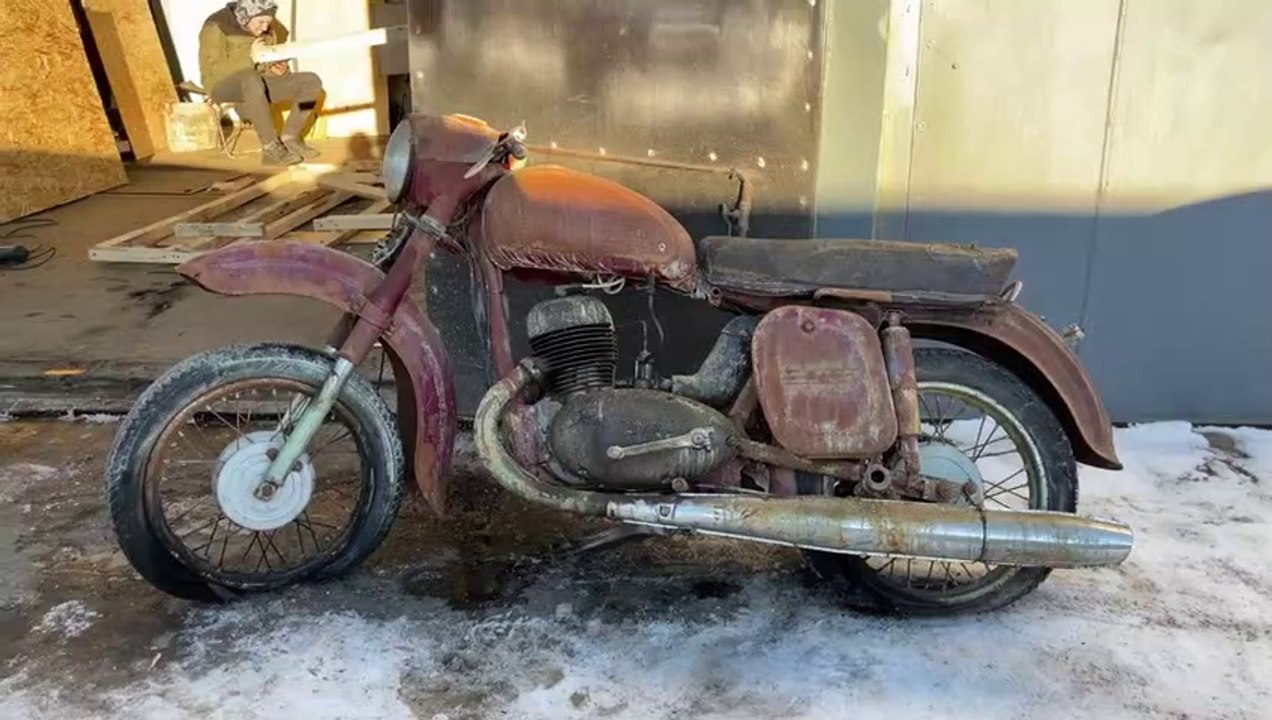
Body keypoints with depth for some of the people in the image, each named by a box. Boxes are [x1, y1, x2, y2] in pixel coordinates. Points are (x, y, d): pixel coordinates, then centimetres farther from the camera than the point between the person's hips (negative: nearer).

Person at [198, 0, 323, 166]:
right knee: (251, 78, -42)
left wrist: (280, 68, -5)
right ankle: (272, 149, -40)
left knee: (312, 82, -10)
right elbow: (212, 71, -20)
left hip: (260, 84, 7)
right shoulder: (216, 27, -13)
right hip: (224, 85, -6)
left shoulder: (269, 28, 7)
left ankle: (289, 139, -11)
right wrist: (249, 57, -28)